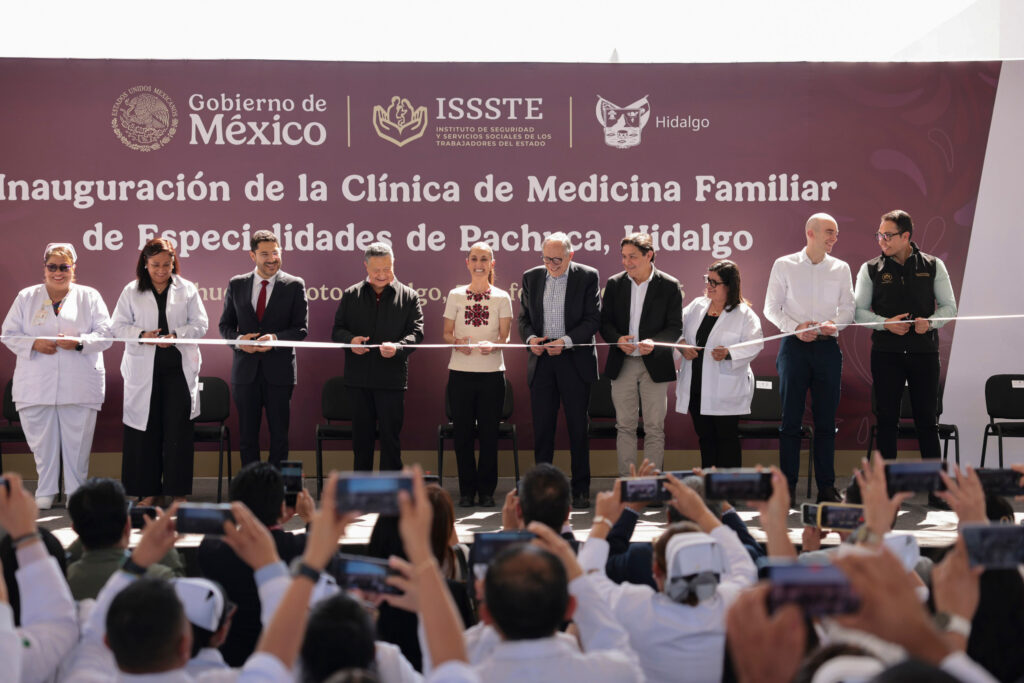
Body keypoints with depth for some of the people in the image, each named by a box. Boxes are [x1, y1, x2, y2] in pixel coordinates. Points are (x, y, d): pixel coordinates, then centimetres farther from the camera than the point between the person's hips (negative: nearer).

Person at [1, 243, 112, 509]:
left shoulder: (90, 297, 9)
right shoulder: (26, 297, 12)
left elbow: (105, 335, 2)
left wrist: (79, 342, -16)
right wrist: (34, 344, -10)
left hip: (80, 384, -1)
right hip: (36, 384, 1)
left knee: (77, 442, 1)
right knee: (42, 441, 4)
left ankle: (76, 494, 12)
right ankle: (45, 493, 16)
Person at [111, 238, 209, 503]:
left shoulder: (187, 289, 7)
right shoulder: (131, 291, 7)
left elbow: (200, 324, 5)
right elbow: (118, 326, 6)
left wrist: (176, 335, -13)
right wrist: (142, 336, -13)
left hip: (179, 369, 0)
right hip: (143, 370, 0)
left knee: (178, 430, -3)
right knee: (145, 431, 2)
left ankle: (178, 491, 4)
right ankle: (148, 491, 11)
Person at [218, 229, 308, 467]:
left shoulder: (294, 285, 1)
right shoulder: (236, 284, 8)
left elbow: (301, 329, -2)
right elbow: (225, 325, 10)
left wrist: (276, 338, -20)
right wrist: (238, 339, -12)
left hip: (279, 370, -2)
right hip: (245, 370, 2)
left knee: (279, 436, 3)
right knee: (247, 436, 7)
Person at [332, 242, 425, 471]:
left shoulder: (409, 296, 4)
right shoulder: (351, 295, 10)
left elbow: (416, 332, -3)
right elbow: (337, 330, 10)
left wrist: (398, 347, -24)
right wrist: (350, 340, -14)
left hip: (391, 378, -2)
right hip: (358, 377, 2)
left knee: (390, 438, 1)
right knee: (361, 438, 10)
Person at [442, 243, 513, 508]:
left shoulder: (502, 298, 6)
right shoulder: (455, 295, 9)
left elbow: (504, 336, 2)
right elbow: (447, 332, 10)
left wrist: (492, 345, -19)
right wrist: (458, 342, -12)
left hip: (492, 372, -1)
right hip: (461, 371, 1)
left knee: (489, 432, 0)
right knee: (462, 431, 1)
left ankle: (486, 490, 9)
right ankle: (467, 490, 11)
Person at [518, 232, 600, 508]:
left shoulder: (587, 276, -1)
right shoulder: (531, 277, 10)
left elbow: (593, 319, -5)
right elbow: (524, 317, 14)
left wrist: (565, 341, -16)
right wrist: (530, 338, -7)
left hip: (575, 360, -3)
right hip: (541, 361, 3)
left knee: (578, 428, 2)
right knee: (542, 427, 3)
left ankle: (581, 491, 8)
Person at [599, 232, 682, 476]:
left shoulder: (669, 286, -3)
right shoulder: (614, 284, 5)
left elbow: (675, 328, -4)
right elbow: (604, 322, 7)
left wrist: (654, 342, -23)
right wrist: (617, 339, -14)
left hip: (654, 365, -2)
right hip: (622, 365, 3)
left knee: (654, 428, 1)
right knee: (625, 426, 7)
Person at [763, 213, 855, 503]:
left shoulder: (841, 268, 10)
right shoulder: (784, 265, 3)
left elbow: (848, 308, 10)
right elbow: (772, 308, 3)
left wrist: (834, 324, -11)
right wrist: (795, 327, -13)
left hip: (827, 346, 2)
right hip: (794, 345, -2)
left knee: (826, 419, 3)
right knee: (791, 417, -1)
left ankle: (826, 486, 8)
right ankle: (788, 486, 3)